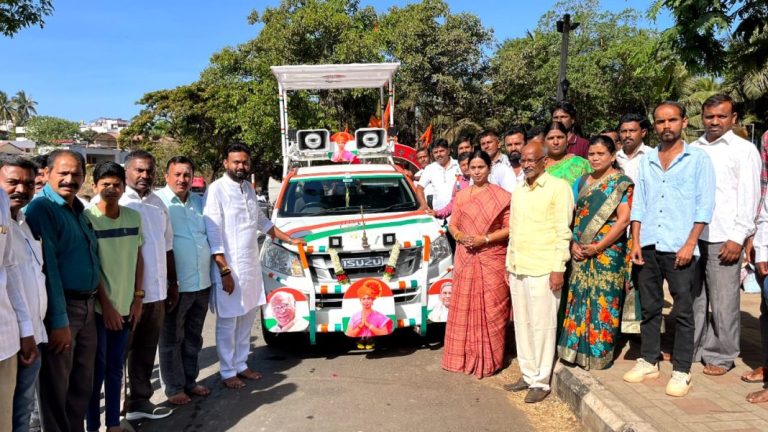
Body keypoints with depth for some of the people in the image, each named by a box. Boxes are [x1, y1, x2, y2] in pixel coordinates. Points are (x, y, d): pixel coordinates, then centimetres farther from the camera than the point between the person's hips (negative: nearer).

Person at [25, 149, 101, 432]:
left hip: (87, 305, 8)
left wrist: (95, 301, 16)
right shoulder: (41, 209, -13)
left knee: (83, 383, 17)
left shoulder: (78, 210, 12)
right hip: (60, 307, -8)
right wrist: (59, 321, -20)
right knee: (56, 386, 6)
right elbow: (47, 267, -18)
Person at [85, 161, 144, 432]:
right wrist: (105, 304, -11)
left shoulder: (134, 217, 3)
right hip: (97, 307, -4)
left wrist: (137, 298, 5)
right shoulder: (86, 218, -10)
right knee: (96, 368, 5)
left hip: (125, 305, 4)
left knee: (116, 367, 13)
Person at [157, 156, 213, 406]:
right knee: (172, 339, 6)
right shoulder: (158, 202, -10)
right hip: (176, 284, -6)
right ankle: (174, 388, 18)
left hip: (202, 282, 6)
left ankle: (190, 381, 29)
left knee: (193, 337, 17)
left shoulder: (199, 201, 11)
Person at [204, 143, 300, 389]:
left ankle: (241, 365, 27)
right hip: (229, 268, -7)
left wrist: (289, 240, 24)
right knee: (227, 323, 4)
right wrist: (225, 271, -18)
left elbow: (261, 221, 23)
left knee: (247, 320, 14)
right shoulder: (216, 190, -13)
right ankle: (228, 372, 16)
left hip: (251, 267, 7)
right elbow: (213, 234, -16)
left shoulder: (248, 188, 10)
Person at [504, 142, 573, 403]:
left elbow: (563, 231, -10)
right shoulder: (518, 191, 16)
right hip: (517, 268, 7)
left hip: (543, 269, -7)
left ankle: (540, 381, 9)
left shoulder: (558, 187, -5)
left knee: (542, 325, -1)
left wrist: (558, 268, -14)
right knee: (522, 323, 11)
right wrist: (509, 264, 16)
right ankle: (528, 374, 23)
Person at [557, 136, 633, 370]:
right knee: (579, 299, 8)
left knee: (603, 302, -1)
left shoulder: (621, 183, -4)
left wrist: (598, 246, -16)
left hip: (608, 252, -5)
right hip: (580, 252, 5)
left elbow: (624, 219, -12)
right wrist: (573, 243, -3)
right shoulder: (582, 182, 13)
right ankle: (577, 350, 18)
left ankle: (600, 353, 12)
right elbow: (571, 215, 12)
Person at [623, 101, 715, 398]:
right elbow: (638, 204, 12)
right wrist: (635, 242, 4)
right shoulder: (647, 161, 13)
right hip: (648, 246, 4)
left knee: (682, 311, 1)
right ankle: (648, 362, 21)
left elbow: (705, 206, -4)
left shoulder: (698, 159, 1)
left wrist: (690, 244, -12)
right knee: (649, 307, 11)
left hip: (679, 248, -4)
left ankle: (681, 371, 9)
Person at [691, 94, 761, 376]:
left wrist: (738, 238, -10)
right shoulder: (693, 149, 14)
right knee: (692, 297, 11)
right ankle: (690, 349, 23)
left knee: (723, 301, 1)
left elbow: (749, 197, -3)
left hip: (723, 238, -4)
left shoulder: (744, 150, 2)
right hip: (690, 234, 4)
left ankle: (721, 356, 14)